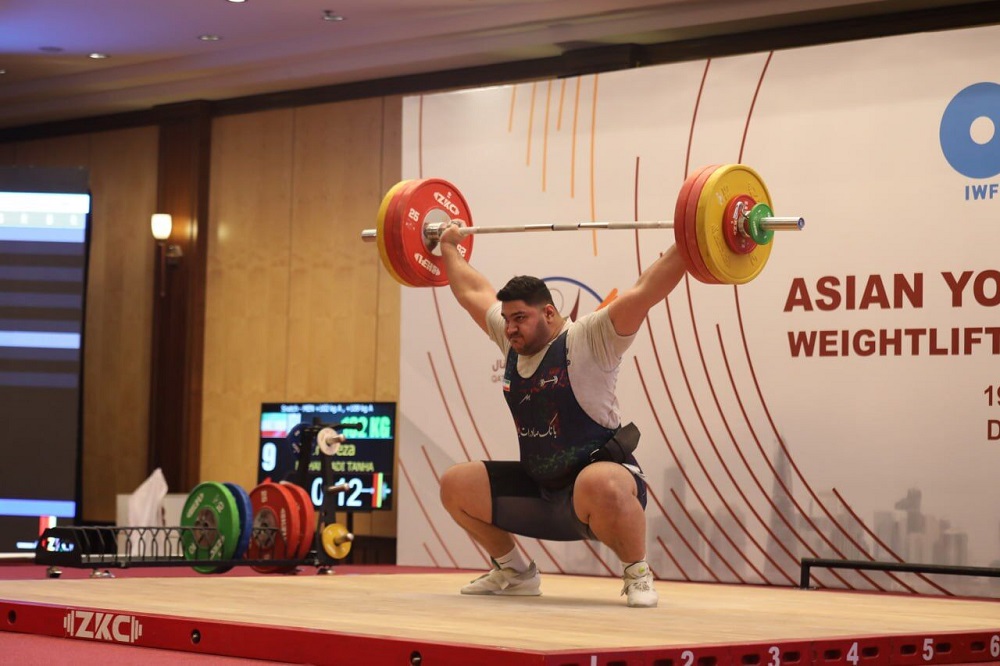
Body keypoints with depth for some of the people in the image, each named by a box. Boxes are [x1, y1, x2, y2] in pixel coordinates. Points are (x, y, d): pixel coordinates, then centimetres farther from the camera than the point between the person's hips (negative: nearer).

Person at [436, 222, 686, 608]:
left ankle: (637, 575, -17)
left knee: (598, 487, -42)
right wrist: (448, 248, 30)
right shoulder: (512, 341, 5)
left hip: (602, 476, -7)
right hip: (538, 488, 8)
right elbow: (473, 291, 20)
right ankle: (514, 572, 17)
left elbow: (644, 291, -23)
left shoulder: (589, 340, -14)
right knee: (455, 485, 2)